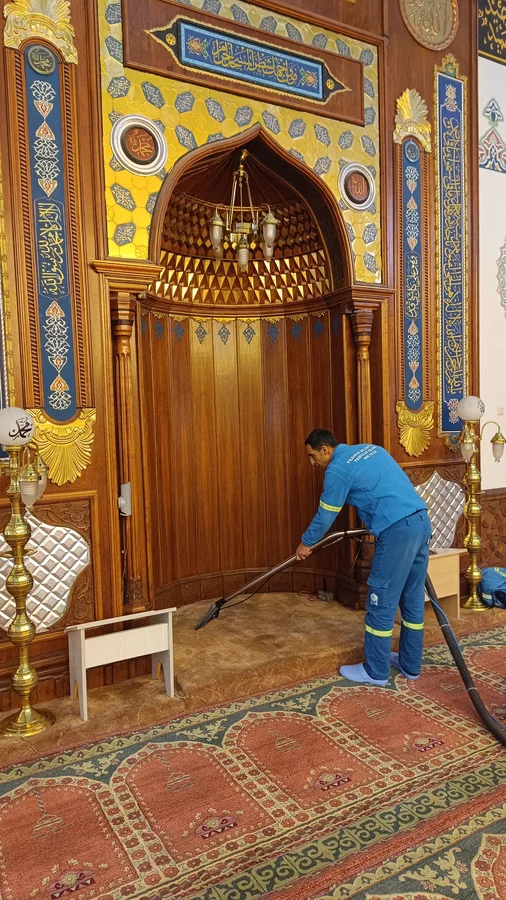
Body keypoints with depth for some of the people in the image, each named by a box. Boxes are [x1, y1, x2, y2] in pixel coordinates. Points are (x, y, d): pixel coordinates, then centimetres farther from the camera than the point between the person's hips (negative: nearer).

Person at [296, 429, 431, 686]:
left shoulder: (337, 470, -5)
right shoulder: (369, 448, 19)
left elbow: (325, 516, 3)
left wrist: (306, 543, 19)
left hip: (397, 531, -9)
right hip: (421, 521, 9)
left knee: (381, 602, 3)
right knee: (413, 599, 17)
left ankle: (376, 671, 15)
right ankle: (410, 664, 29)